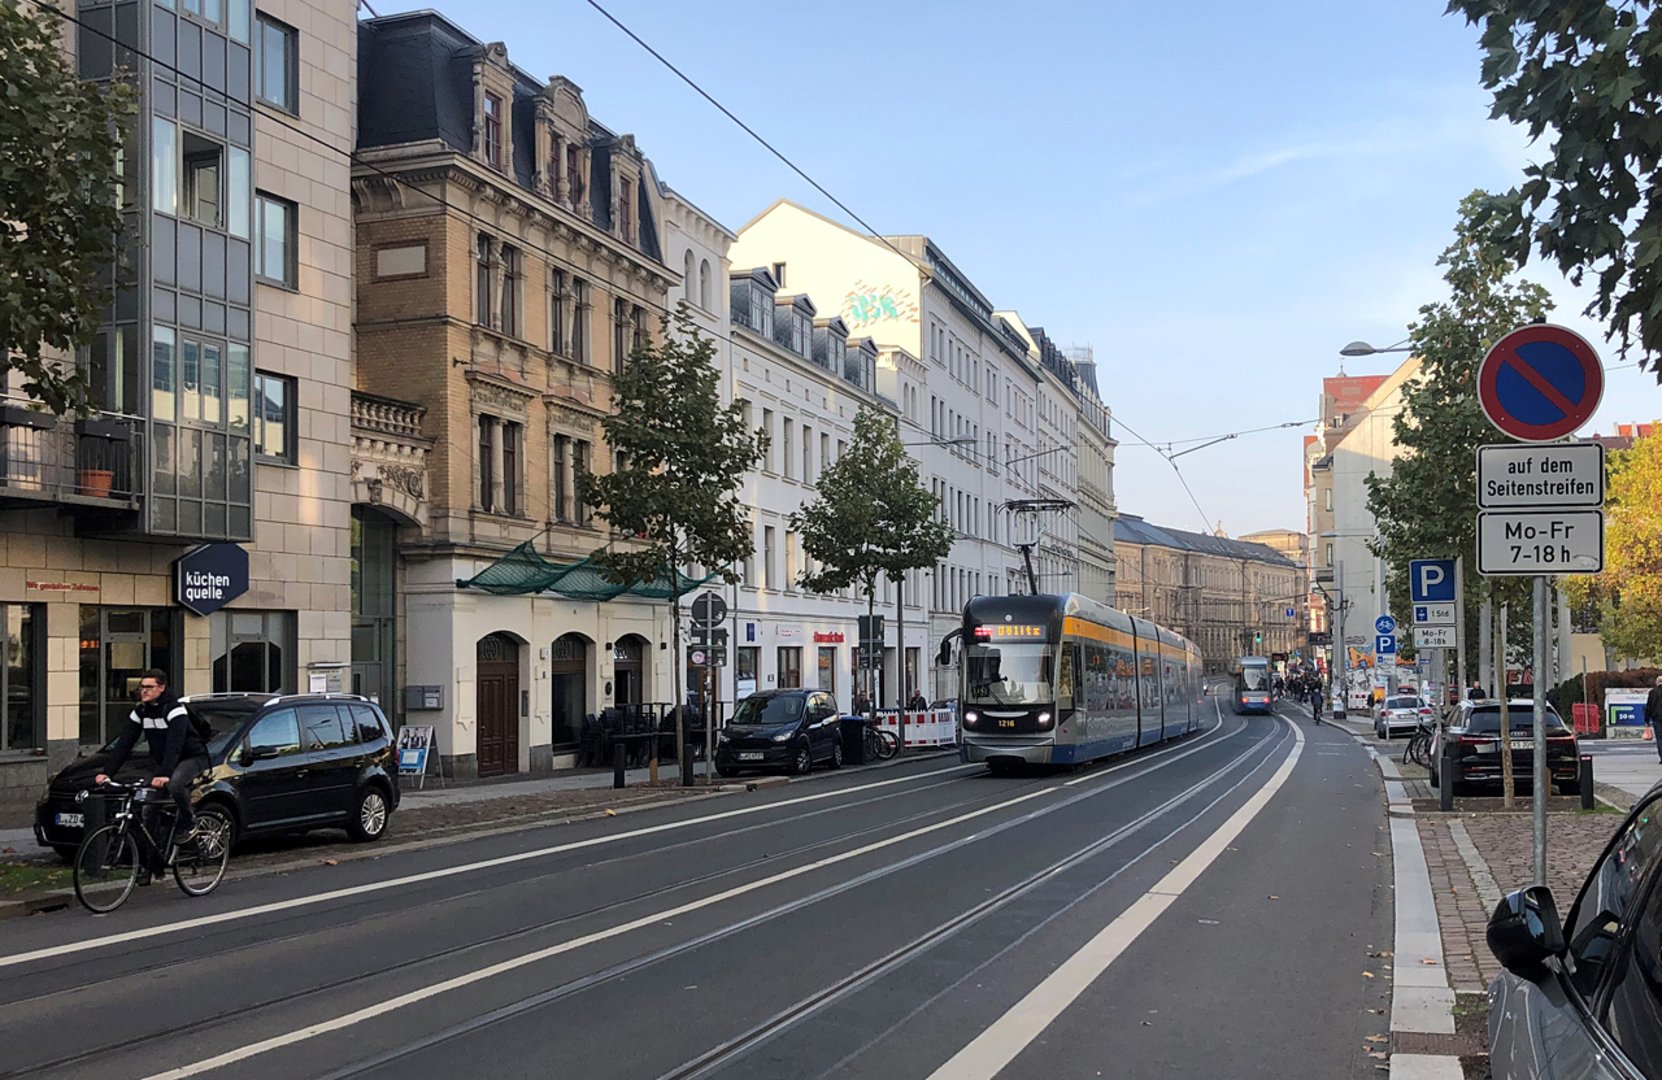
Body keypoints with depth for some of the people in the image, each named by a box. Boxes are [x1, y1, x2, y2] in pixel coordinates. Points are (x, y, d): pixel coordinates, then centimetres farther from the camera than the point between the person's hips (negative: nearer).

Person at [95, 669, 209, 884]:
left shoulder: (174, 710, -22)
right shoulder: (140, 712, -1)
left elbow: (174, 746, -33)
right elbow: (123, 744, -4)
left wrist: (164, 775, -45)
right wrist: (106, 772, -15)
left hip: (192, 758, -7)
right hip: (164, 763, 7)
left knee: (174, 785, -39)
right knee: (148, 812, -4)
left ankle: (188, 820, -11)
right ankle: (153, 862, 6)